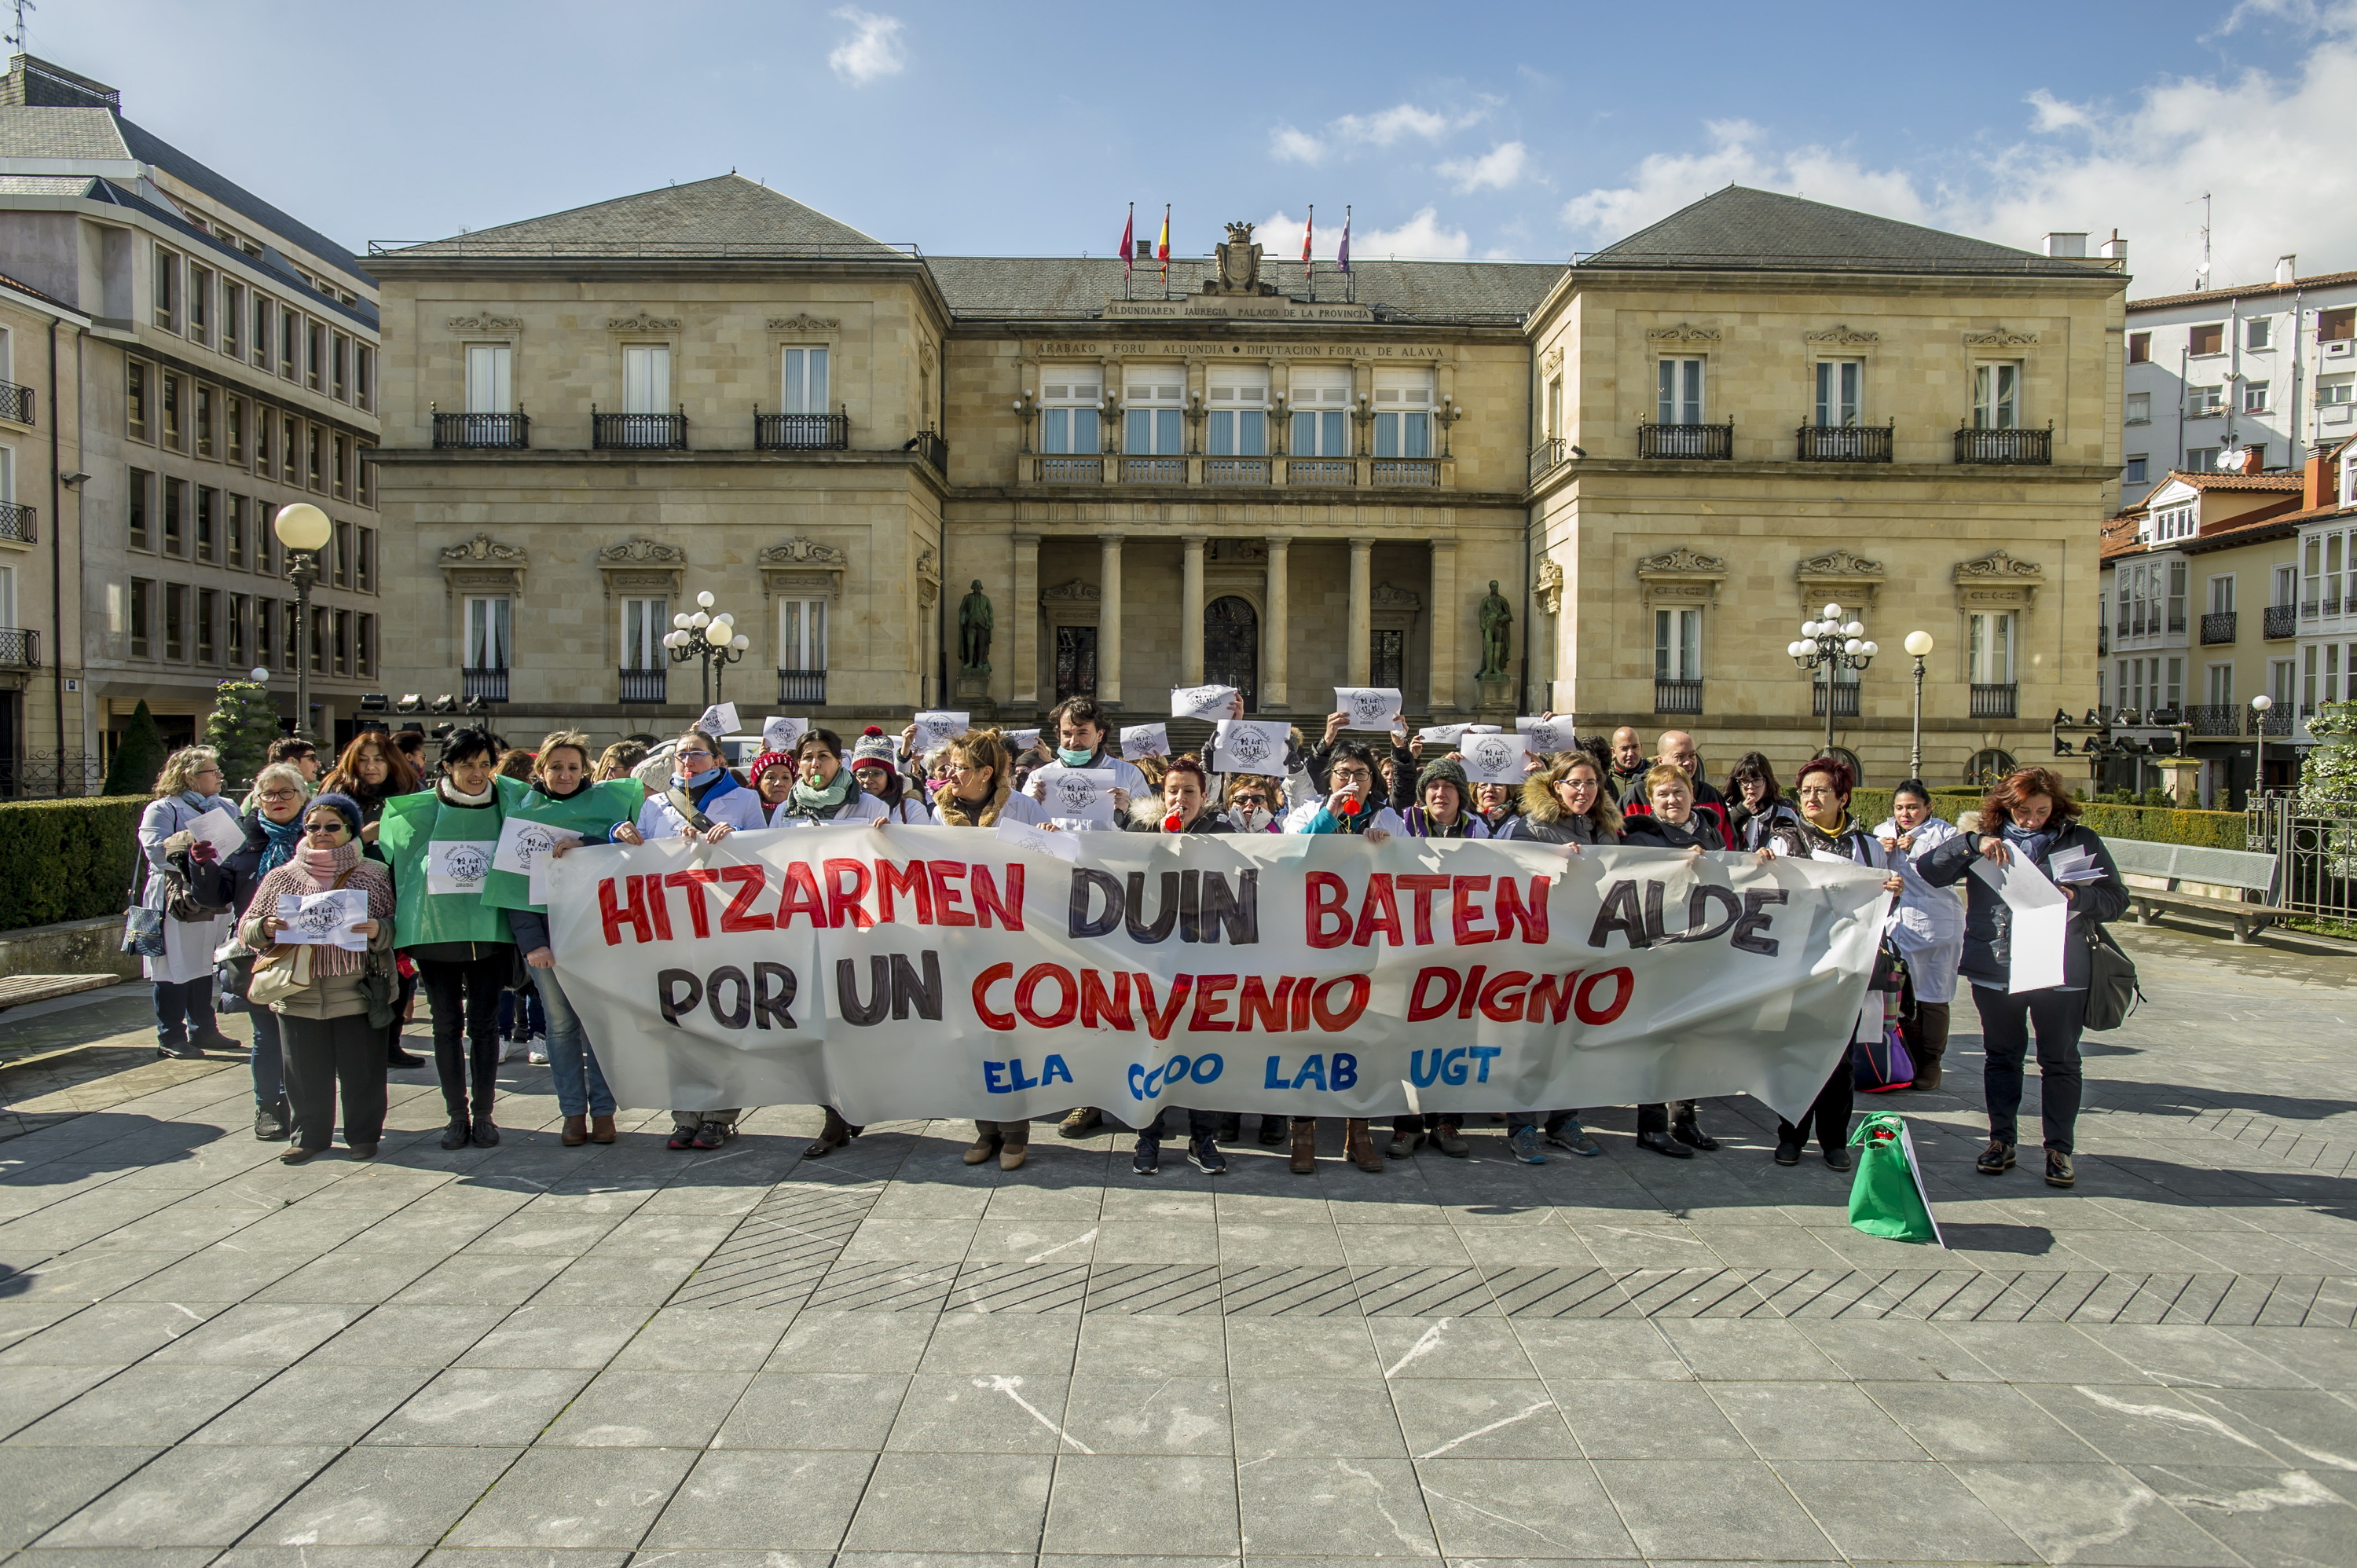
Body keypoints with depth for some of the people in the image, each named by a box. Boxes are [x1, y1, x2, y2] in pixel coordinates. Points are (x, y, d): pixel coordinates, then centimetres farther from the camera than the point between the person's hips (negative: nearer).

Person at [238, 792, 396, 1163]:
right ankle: (309, 1135, 24)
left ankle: (364, 1133, 20)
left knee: (361, 1070, 5)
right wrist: (265, 928, -12)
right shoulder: (281, 877, 9)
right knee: (305, 1072, 9)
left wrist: (377, 931, -21)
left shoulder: (374, 875, 3)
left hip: (358, 992, -2)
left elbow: (396, 927, 0)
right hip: (298, 993, 2)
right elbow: (248, 930, 10)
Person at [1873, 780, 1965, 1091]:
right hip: (1897, 923, 4)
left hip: (1936, 927, -4)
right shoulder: (1883, 832, 11)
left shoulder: (1944, 832, -1)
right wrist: (1882, 851, -9)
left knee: (1933, 998, 1)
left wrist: (1915, 850, -20)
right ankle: (1910, 1060, 18)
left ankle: (1931, 1063, 11)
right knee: (1902, 995, 7)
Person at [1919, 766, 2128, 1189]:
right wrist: (1972, 844, -19)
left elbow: (2117, 900, 2)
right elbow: (1928, 871, -6)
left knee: (2060, 1060, 7)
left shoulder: (2082, 842, 2)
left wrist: (2077, 897, -17)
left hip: (2061, 971, -1)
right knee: (2001, 1055, 11)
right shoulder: (1988, 840, 3)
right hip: (1994, 968, 1)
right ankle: (2001, 1141, 23)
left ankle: (2060, 1149, 17)